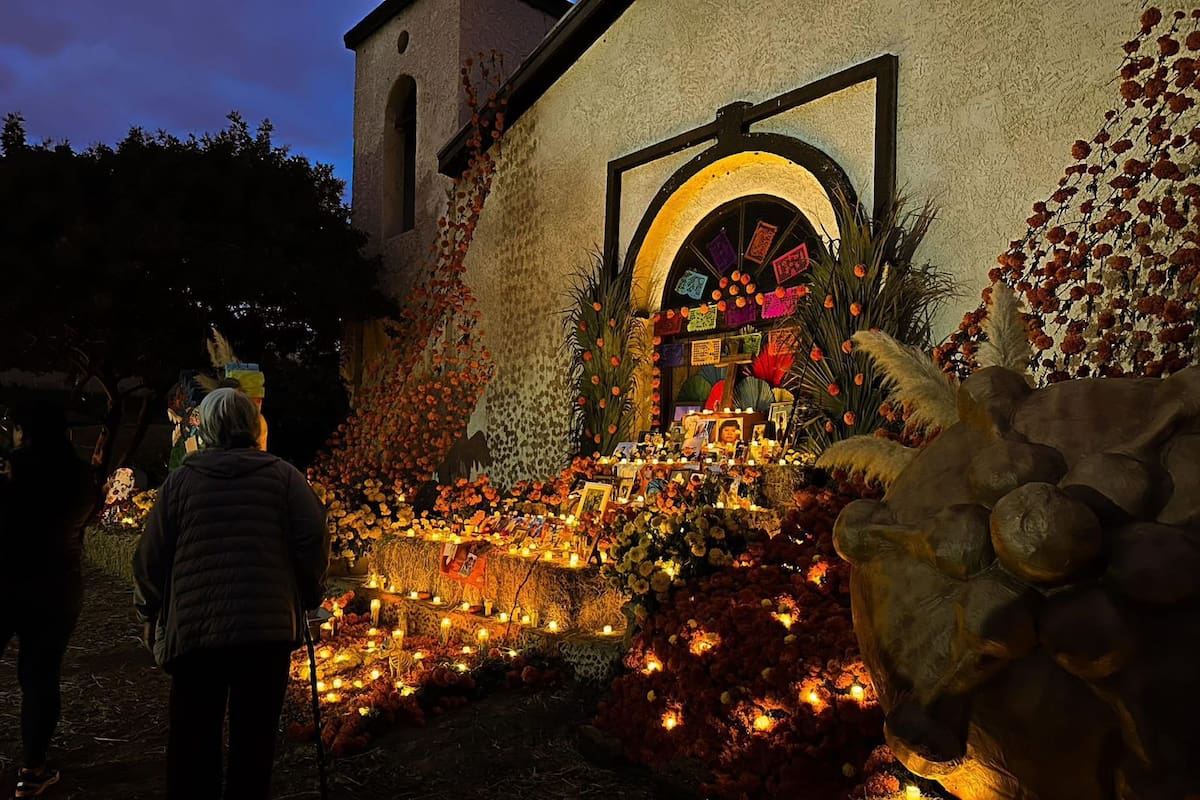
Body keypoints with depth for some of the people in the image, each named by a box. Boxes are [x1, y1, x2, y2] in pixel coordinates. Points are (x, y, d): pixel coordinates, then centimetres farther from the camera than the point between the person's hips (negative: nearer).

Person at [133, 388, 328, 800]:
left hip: (194, 630, 1)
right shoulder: (284, 476, 2)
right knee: (254, 740, 11)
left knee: (193, 743, 14)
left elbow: (151, 556, 5)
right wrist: (308, 595, 9)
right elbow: (314, 538, -6)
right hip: (268, 628, 0)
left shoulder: (181, 480, 4)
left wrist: (150, 613, 20)